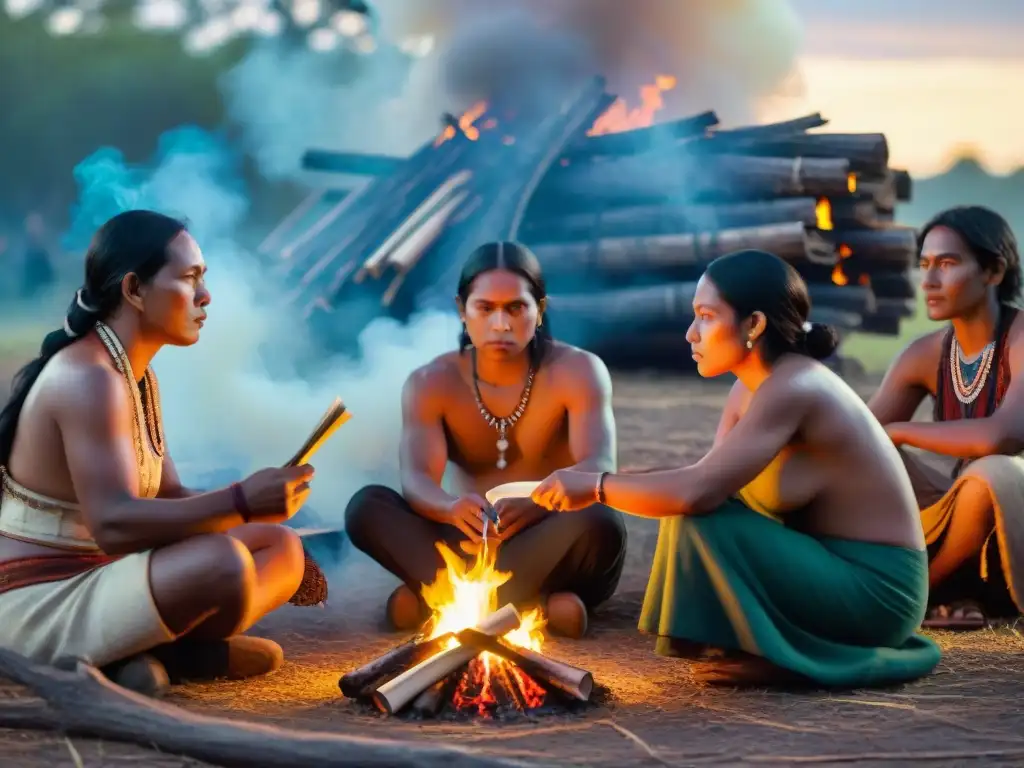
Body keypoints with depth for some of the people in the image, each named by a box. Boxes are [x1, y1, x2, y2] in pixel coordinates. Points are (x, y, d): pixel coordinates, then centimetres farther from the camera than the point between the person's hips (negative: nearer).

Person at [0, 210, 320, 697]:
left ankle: (151, 651, -7)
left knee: (282, 548, 8)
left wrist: (255, 503, -6)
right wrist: (240, 502, -33)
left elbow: (169, 497, 11)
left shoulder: (136, 376, 13)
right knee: (222, 563, -33)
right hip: (39, 607, -10)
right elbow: (112, 523, -29)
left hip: (95, 584, 10)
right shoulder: (88, 378, -19)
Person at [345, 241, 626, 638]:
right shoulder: (431, 383, -5)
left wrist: (537, 504, -48)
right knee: (366, 507, -23)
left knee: (599, 522, -36)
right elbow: (416, 480, -20)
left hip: (553, 553, -2)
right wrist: (453, 509, -46)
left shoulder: (576, 371, -10)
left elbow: (599, 467, -25)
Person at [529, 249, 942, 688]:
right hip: (828, 567, 9)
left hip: (877, 590, -9)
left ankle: (778, 659, -8)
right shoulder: (750, 388, 7)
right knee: (695, 501, 3)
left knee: (701, 516, -22)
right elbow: (699, 484, 3)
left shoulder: (792, 388, -22)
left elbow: (697, 492, -31)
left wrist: (596, 485, -19)